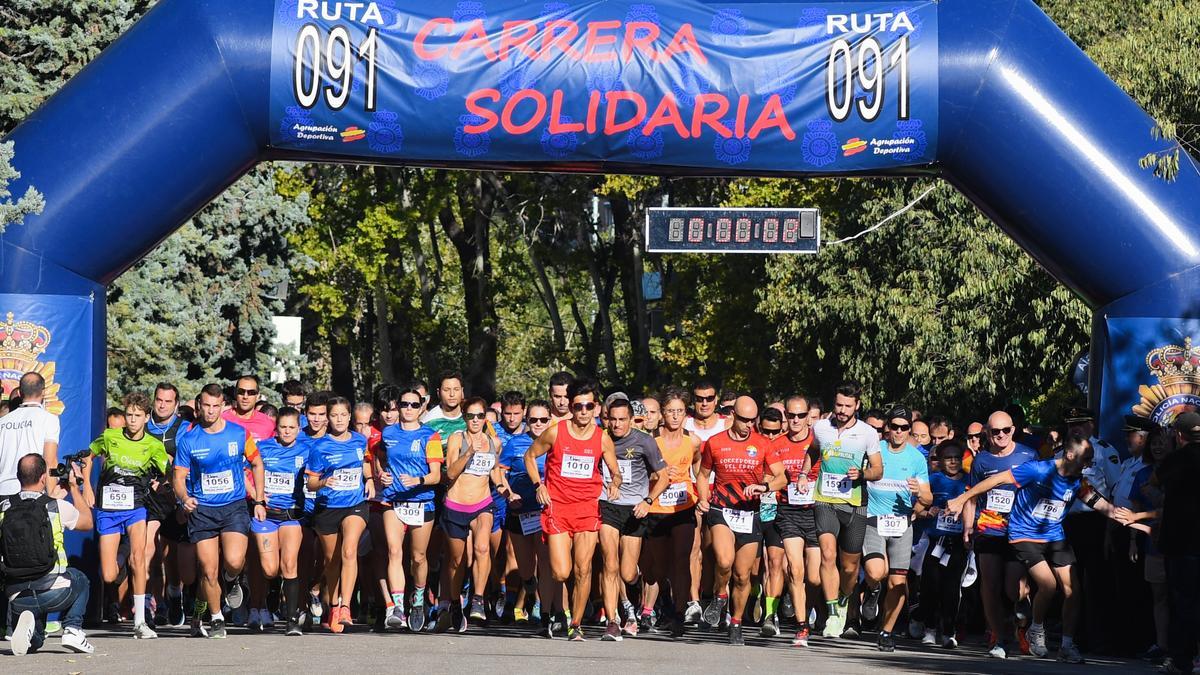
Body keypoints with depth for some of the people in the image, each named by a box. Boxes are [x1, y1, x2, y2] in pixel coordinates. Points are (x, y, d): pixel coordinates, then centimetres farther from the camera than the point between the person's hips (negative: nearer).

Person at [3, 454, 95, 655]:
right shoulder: (59, 507, -5)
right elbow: (87, 522, 18)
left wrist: (53, 495, 36)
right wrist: (74, 486, 28)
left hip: (18, 598, 2)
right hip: (54, 593, -2)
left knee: (33, 643, 29)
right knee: (80, 580, 34)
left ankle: (27, 621, -7)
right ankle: (73, 629, 11)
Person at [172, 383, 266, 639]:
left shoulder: (239, 434, -1)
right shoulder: (188, 439, -2)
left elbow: (257, 465, 12)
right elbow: (179, 476, 2)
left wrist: (259, 501, 9)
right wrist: (184, 498, -19)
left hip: (234, 506, 0)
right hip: (201, 510, 1)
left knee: (234, 560, -21)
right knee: (208, 570, -3)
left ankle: (232, 581, 16)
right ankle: (216, 619, 15)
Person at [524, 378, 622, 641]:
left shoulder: (603, 439, 1)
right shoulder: (555, 432, -4)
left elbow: (615, 471, 12)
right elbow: (530, 456, 10)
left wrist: (615, 483, -11)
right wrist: (538, 485, -1)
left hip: (587, 508, 1)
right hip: (557, 507, -1)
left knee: (583, 570, -6)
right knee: (561, 573, -9)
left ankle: (575, 625, 6)